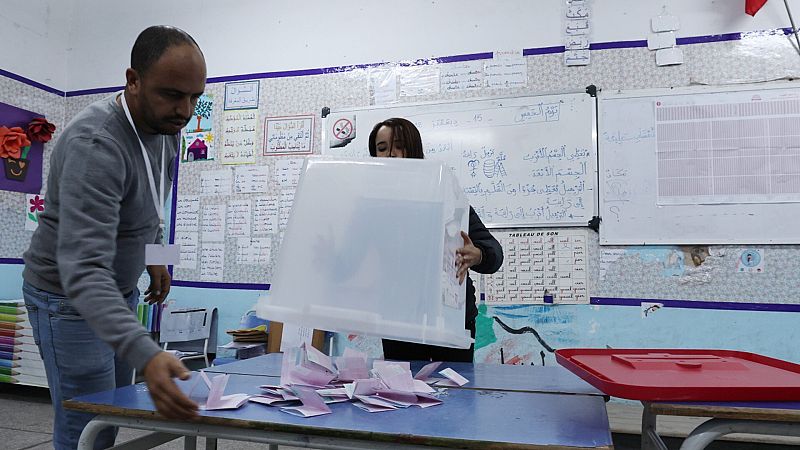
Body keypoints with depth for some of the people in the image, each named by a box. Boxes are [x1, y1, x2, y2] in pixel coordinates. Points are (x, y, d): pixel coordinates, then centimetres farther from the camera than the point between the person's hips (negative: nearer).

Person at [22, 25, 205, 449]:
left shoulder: (166, 126, -5)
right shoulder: (95, 144, -32)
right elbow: (83, 270, -41)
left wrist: (154, 252, 12)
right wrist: (146, 355, -53)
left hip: (119, 289, 8)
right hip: (70, 297, -8)